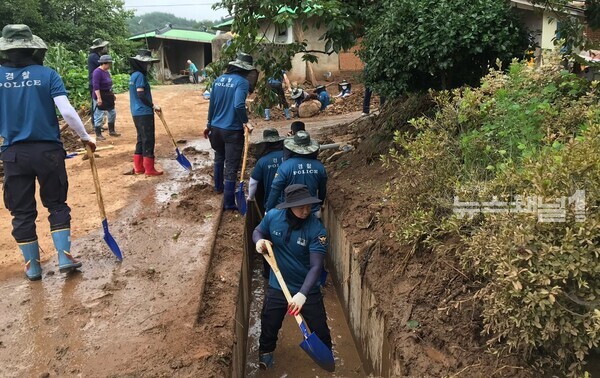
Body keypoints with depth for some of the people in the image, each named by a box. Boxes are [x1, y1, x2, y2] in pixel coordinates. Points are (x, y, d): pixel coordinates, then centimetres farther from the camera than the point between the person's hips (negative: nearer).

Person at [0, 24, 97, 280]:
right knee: (56, 204, 12)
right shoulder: (47, 74, -6)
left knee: (22, 211, 11)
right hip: (47, 150, -1)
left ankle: (32, 266, 19)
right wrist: (85, 137, -1)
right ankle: (64, 258, 10)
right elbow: (67, 112, -13)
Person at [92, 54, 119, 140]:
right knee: (99, 116, -4)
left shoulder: (106, 72, 10)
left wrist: (112, 94, 21)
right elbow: (96, 86, -24)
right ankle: (98, 135, 2)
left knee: (112, 113, 17)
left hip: (108, 96, 10)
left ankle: (111, 131, 31)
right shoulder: (97, 72, -17)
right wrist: (99, 98, -29)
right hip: (101, 97, -10)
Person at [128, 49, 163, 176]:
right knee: (148, 140, -4)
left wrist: (150, 105, 15)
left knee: (141, 139, 14)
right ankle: (149, 169, 1)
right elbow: (141, 95, -20)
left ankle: (138, 168, 18)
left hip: (137, 113, 10)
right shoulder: (140, 75, -13)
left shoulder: (134, 75, 16)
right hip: (144, 113, -10)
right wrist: (153, 106, -11)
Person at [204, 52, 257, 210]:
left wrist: (209, 124, 23)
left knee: (219, 158, 28)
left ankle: (218, 187, 47)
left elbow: (212, 104, 13)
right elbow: (238, 105, -28)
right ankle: (229, 202, 3)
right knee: (231, 166, -1)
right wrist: (246, 122, -12)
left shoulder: (218, 79, 7)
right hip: (232, 130, -7)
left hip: (216, 128, 7)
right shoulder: (242, 82, -13)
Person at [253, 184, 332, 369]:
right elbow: (258, 231, 4)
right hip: (278, 286, 2)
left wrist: (303, 294, -40)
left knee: (320, 330, 14)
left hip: (308, 289, -2)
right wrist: (259, 240, -20)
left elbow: (316, 266, -28)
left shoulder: (317, 229, -26)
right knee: (269, 326, 19)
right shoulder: (273, 216, -17)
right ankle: (266, 351, 51)